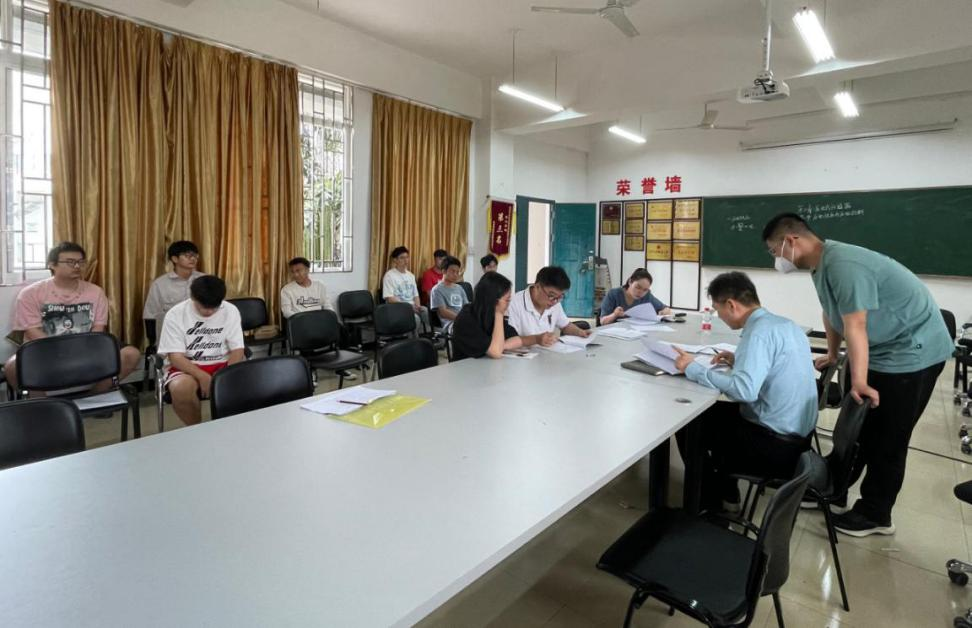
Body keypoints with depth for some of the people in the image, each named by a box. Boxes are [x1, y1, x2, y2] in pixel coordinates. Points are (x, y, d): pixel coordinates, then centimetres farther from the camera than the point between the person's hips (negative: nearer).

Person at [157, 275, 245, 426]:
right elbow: (175, 357, -13)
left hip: (221, 365, 1)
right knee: (180, 388, -36)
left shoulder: (231, 311, -5)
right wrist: (203, 377, -30)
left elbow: (237, 350, -6)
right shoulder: (175, 314, -10)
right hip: (186, 366, -1)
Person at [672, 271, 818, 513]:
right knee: (714, 413, 23)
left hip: (777, 444, -9)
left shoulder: (759, 332, -22)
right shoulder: (786, 324, 7)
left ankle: (708, 504, 19)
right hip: (797, 434, 9)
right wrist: (739, 361, 12)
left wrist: (693, 369, -23)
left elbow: (744, 389, -33)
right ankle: (725, 490, 32)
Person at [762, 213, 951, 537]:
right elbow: (831, 313, 14)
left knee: (887, 436, 0)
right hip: (878, 349, 10)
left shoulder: (843, 265, -28)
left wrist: (859, 382, -24)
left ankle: (875, 515, 15)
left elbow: (855, 327, -28)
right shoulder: (821, 264, 2)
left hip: (910, 350, -10)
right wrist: (831, 355, 24)